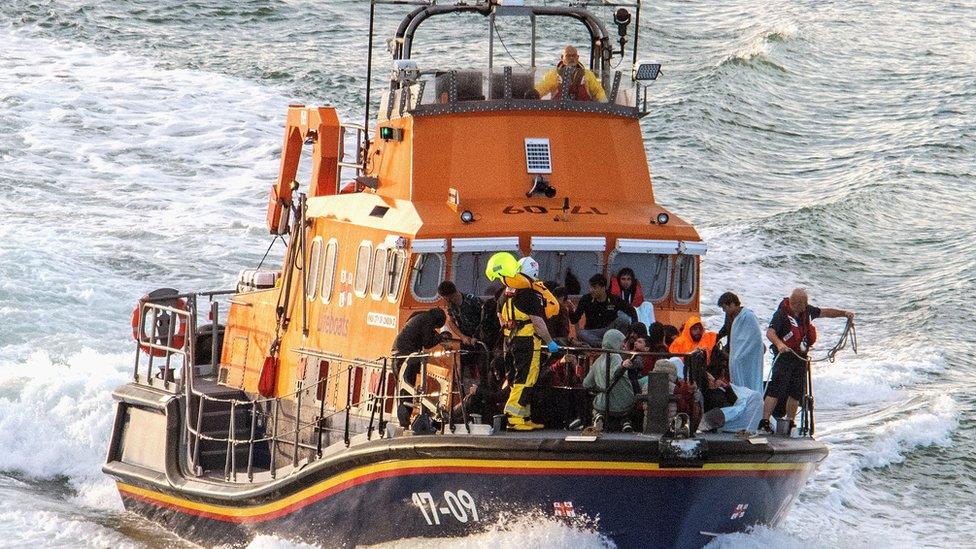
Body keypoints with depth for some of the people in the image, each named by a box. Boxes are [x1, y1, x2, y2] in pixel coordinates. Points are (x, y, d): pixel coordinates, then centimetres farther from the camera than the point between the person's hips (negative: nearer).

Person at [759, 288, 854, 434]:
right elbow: (770, 332, -29)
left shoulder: (806, 311, 6)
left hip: (801, 357, 7)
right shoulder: (782, 314, -16)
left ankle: (790, 422, 19)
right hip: (784, 355, -7)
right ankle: (764, 421, -16)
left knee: (797, 392, 9)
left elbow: (824, 312, 22)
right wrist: (779, 344, -48)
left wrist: (844, 313, 14)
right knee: (776, 389, -14)